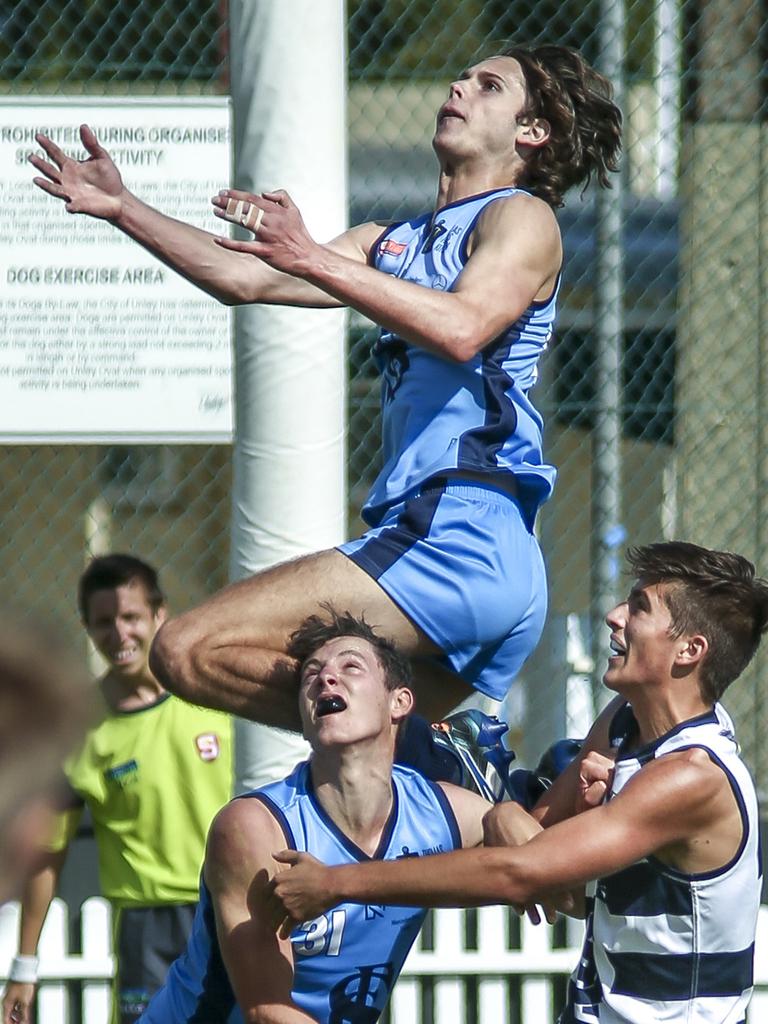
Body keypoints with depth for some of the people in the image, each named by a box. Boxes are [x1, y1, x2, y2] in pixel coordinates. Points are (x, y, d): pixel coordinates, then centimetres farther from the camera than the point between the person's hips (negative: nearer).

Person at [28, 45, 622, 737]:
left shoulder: (522, 216, 1)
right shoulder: (394, 242, 26)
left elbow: (463, 328, -19)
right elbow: (246, 280, 21)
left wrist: (312, 260, -24)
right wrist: (122, 209, 15)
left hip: (459, 533, -9)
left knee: (191, 652, -18)